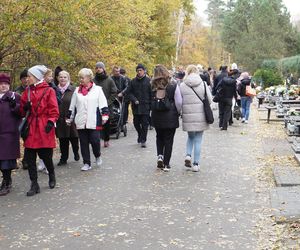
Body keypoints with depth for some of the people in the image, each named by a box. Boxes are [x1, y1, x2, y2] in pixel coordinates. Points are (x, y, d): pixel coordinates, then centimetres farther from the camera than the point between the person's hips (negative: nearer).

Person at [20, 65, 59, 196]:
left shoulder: (49, 91, -4)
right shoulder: (27, 91, 11)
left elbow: (54, 110, -6)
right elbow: (22, 109, 16)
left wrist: (51, 122, -18)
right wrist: (25, 107, -5)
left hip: (44, 128, -5)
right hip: (31, 128, 5)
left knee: (46, 155, 4)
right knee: (29, 157, 0)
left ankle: (52, 175, 33)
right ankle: (34, 184, 9)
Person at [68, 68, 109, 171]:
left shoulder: (97, 89, 3)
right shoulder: (77, 91, 13)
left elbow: (103, 104, 0)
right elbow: (72, 106, 17)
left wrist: (104, 115, -8)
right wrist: (69, 118, 17)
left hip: (93, 121, -3)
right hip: (81, 122, 4)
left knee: (94, 140, -8)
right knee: (83, 143, 5)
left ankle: (98, 156, 22)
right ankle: (86, 163, 15)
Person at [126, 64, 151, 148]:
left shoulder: (148, 81, -2)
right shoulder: (133, 81, 7)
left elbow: (152, 94, -3)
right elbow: (129, 92, 7)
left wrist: (150, 104, -9)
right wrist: (134, 100, -8)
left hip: (145, 106, -3)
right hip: (136, 106, 3)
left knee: (145, 124, -2)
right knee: (136, 123, 10)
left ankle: (143, 140, 5)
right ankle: (140, 135, 35)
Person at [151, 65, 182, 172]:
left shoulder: (152, 86, -6)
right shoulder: (173, 85, -10)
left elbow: (150, 102, -6)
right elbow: (179, 102, -10)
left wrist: (154, 111, 9)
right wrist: (178, 113, 7)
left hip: (156, 117, 2)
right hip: (171, 117, -2)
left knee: (159, 137, 23)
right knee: (168, 140, 7)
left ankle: (160, 156, 7)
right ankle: (166, 164, 9)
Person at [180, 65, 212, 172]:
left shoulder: (182, 85, -2)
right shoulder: (203, 84, -3)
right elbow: (209, 100, -1)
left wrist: (181, 111, 13)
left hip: (188, 116, 1)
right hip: (201, 116, -1)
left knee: (190, 137, 23)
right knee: (198, 140, 7)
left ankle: (188, 155, 3)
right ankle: (196, 164, 8)